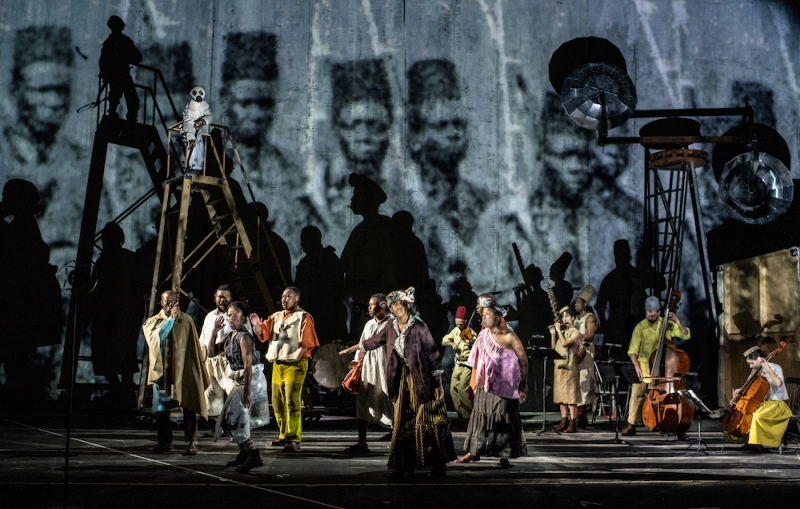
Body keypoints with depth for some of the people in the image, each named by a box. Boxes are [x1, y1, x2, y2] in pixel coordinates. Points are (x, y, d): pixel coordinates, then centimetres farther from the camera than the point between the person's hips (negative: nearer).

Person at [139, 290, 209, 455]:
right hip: (161, 369, 1)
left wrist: (198, 370, 6)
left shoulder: (186, 320, 2)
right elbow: (157, 337, -17)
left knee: (189, 407, -5)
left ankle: (192, 442, 0)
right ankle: (165, 442, 15)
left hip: (183, 369, -1)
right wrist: (170, 318, -15)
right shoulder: (153, 322, 4)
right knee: (161, 409, 4)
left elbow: (194, 347, 6)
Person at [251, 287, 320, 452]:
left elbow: (306, 342, -9)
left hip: (295, 365, -7)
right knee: (277, 403, 11)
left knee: (292, 403, -11)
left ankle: (294, 440, -11)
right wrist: (257, 325, -16)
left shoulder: (303, 317, -3)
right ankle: (283, 435, 23)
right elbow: (263, 333, 5)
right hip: (277, 364, 7)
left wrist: (296, 356, -21)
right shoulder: (275, 317, 15)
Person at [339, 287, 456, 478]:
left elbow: (433, 355, -9)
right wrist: (351, 349, 31)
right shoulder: (391, 327, 5)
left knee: (426, 422, -5)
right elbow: (375, 341, 23)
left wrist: (439, 383, -11)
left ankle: (439, 464, 3)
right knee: (402, 423, 7)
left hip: (421, 380, -5)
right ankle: (405, 464, 14)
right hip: (401, 380, 5)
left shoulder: (419, 327, -10)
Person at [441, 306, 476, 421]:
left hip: (467, 365, -7)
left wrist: (471, 342, -45)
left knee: (463, 389, -13)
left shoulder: (471, 334, -13)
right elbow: (444, 341, 6)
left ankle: (468, 414, -1)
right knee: (453, 389, 6)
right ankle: (460, 412, 19)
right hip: (458, 364, 7)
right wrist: (451, 343, -13)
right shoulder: (456, 330, 5)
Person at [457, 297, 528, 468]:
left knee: (503, 420, 1)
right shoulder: (483, 335, 5)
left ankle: (504, 455, 7)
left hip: (504, 387, -5)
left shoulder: (508, 337, -12)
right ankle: (474, 451, 12)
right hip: (485, 386, 5)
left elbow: (523, 359, -7)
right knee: (481, 417, 7)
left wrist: (523, 383, -4)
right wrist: (477, 381, 12)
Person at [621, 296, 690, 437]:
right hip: (645, 366, -1)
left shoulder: (668, 324, 3)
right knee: (637, 393, -13)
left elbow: (686, 335, 1)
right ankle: (631, 426, -2)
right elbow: (633, 350, -7)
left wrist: (678, 323, -15)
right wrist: (637, 366, -21)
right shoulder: (640, 327, -4)